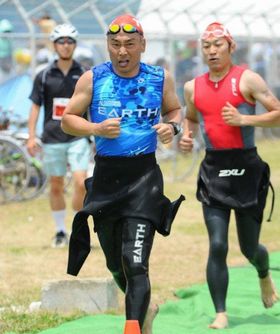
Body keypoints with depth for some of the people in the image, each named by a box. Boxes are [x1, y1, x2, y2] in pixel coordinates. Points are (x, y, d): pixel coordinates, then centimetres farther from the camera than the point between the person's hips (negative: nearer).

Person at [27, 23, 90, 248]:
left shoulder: (85, 75, 3)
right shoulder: (44, 76, 4)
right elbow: (35, 107, 6)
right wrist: (32, 137, -2)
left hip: (78, 137, -1)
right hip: (52, 139, 1)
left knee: (81, 183, -15)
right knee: (56, 187, 8)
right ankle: (61, 232, 20)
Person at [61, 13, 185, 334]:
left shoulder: (160, 78, 2)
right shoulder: (92, 79, 0)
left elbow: (175, 110, 18)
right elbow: (67, 119, 4)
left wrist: (172, 126, -5)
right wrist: (96, 129, -14)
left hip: (144, 177, -2)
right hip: (106, 176, 2)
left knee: (135, 263, -16)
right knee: (115, 263, 15)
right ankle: (145, 307, 42)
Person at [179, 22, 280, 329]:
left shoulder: (247, 79, -5)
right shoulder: (193, 87, 8)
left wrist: (243, 119, -19)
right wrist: (186, 136, 6)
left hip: (246, 167, -2)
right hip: (213, 168, 2)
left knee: (249, 248, 9)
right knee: (217, 246, -10)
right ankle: (221, 314, -4)